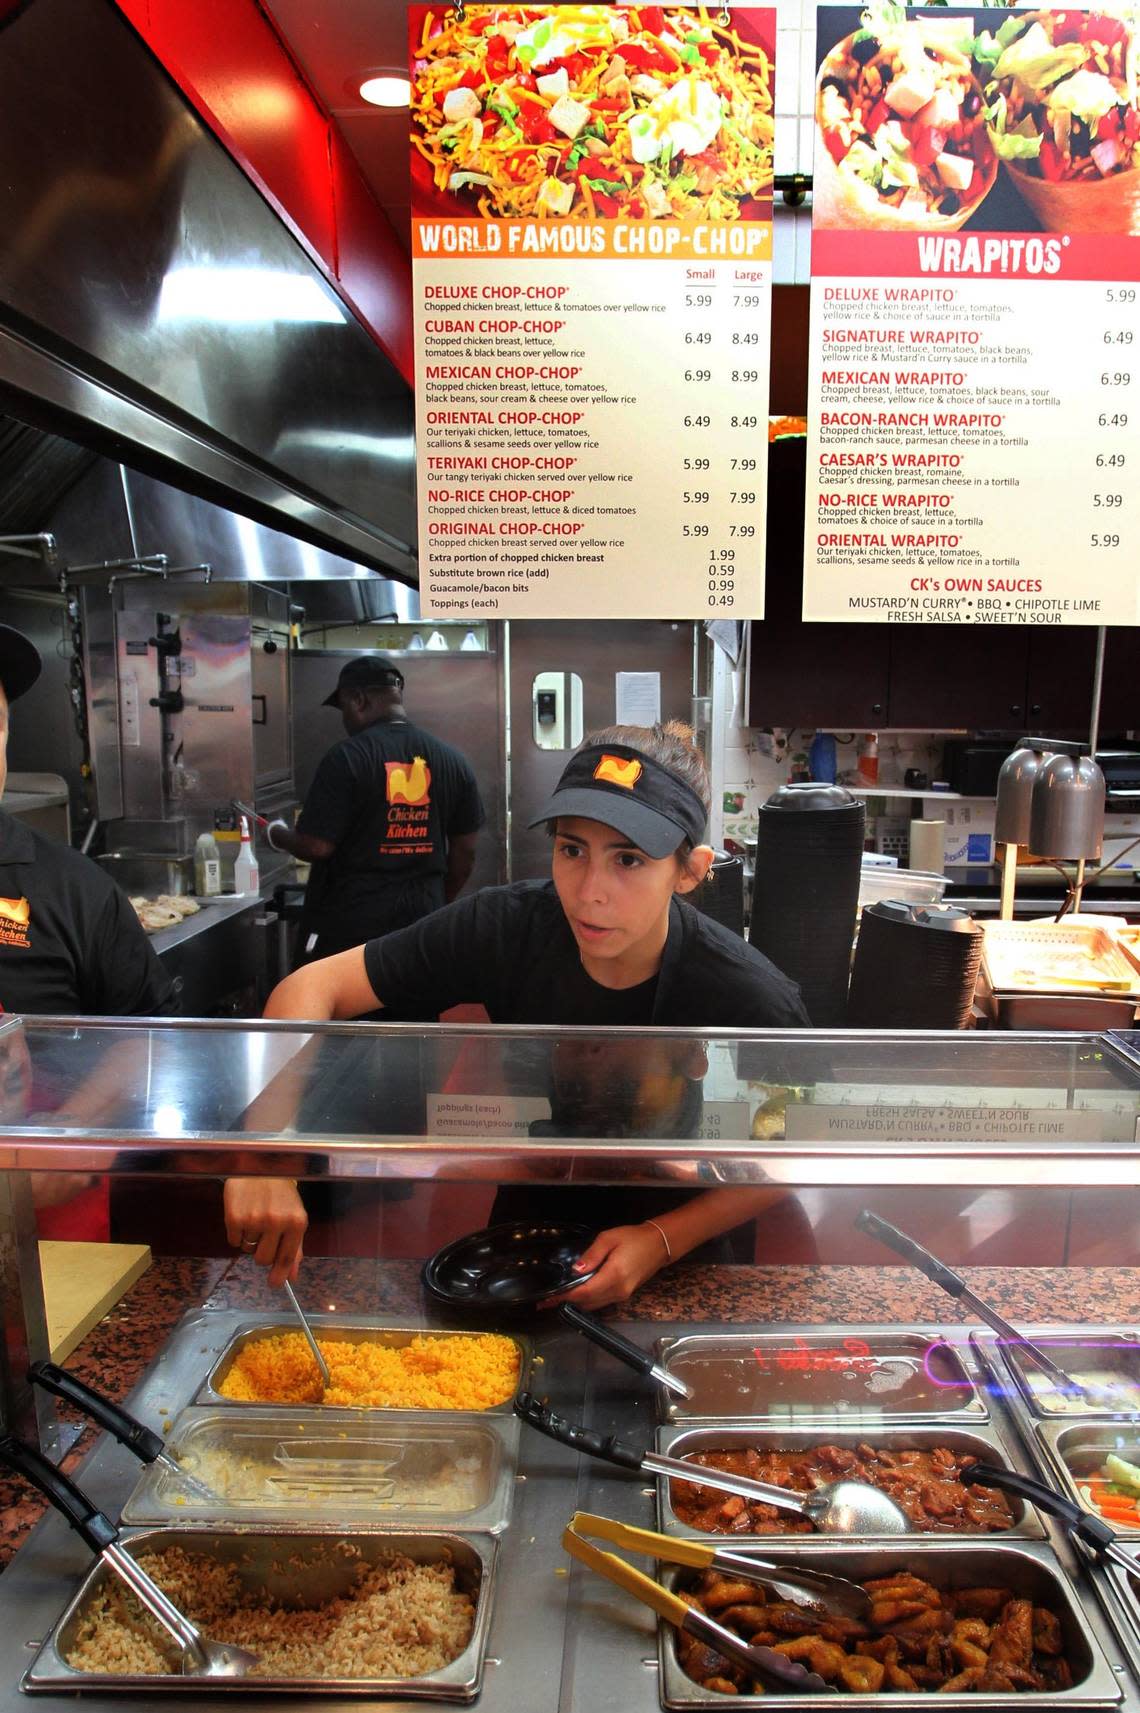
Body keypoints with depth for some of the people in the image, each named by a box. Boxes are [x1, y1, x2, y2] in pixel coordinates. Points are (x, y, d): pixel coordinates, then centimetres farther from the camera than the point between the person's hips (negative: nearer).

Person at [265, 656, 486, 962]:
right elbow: (464, 853, 7)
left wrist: (278, 836, 8)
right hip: (422, 919, 5)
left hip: (351, 922, -5)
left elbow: (316, 846, -13)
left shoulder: (348, 756, -12)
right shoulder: (452, 760, 3)